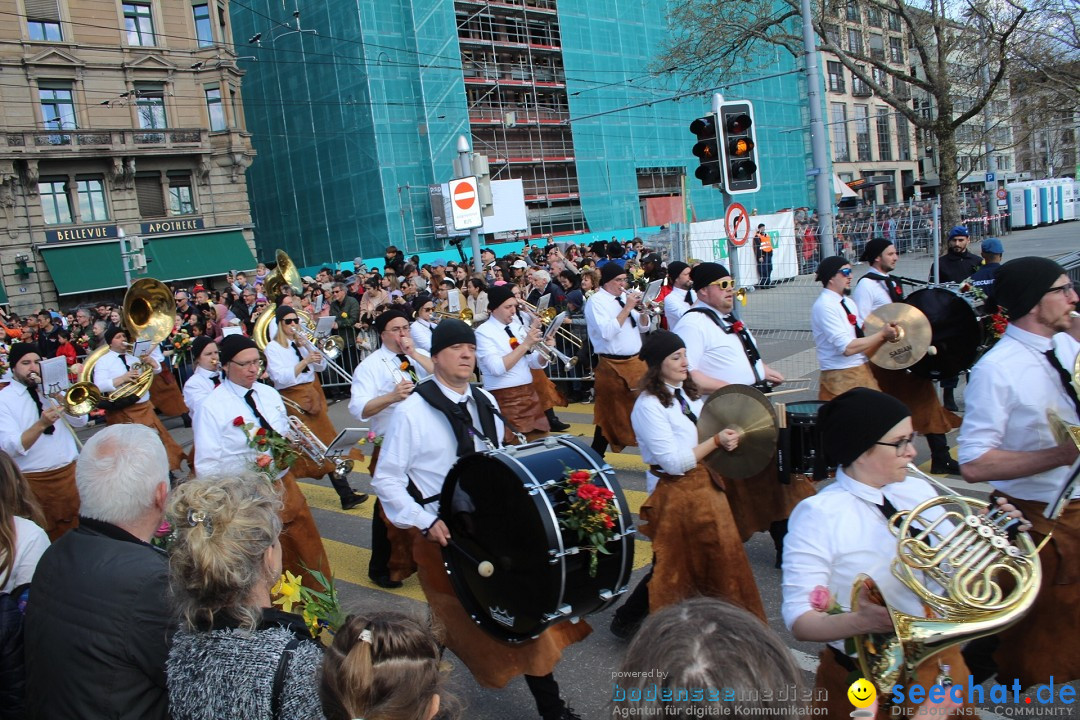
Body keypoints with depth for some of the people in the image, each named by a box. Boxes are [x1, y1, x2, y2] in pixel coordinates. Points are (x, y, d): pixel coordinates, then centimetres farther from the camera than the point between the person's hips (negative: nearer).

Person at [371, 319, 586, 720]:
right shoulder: (412, 411, -13)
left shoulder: (486, 403, 4)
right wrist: (425, 523, -19)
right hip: (442, 534, -5)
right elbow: (386, 479, -10)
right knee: (462, 623, 9)